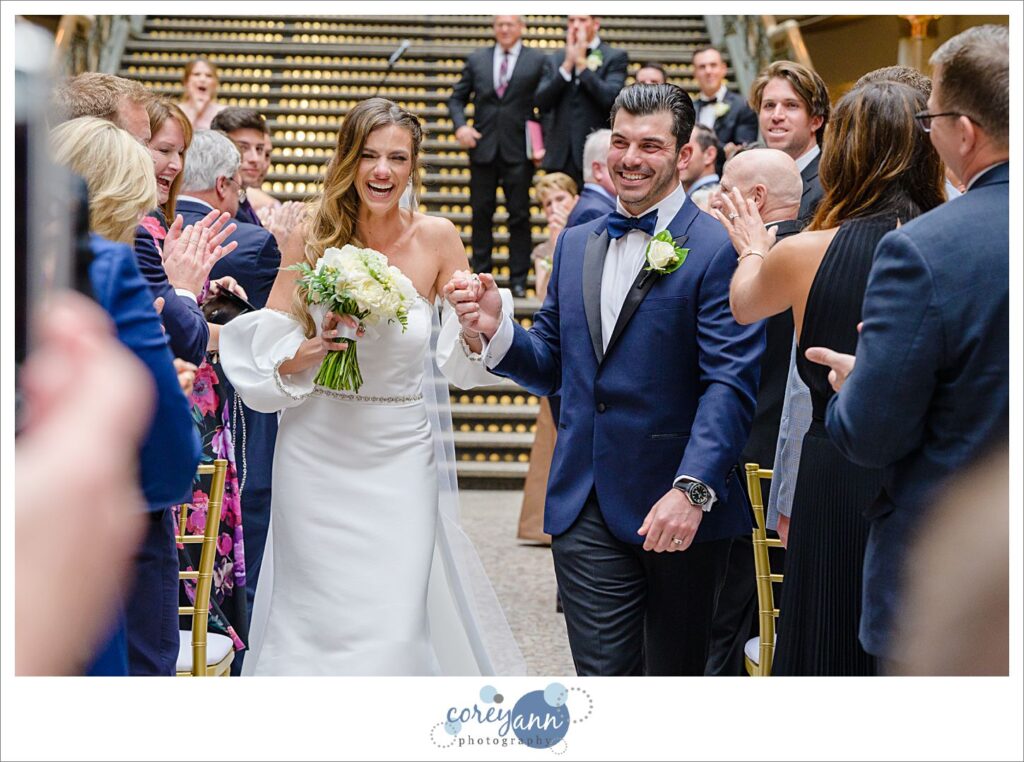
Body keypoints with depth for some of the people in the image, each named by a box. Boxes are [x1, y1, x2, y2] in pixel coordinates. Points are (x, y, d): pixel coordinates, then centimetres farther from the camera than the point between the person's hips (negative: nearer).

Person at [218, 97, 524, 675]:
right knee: (315, 618, 4)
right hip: (317, 453, 0)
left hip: (401, 457, 0)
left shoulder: (437, 239, -2)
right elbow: (265, 355, -2)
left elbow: (467, 359, 3)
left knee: (395, 623, -4)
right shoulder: (311, 239, -4)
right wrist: (310, 354, -21)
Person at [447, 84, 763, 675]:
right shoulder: (576, 244, 13)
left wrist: (693, 489, -28)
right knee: (603, 674, 0)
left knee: (676, 674, 12)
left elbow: (730, 384, -17)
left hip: (679, 513, -4)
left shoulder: (718, 250, -8)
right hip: (586, 511, 4)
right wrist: (497, 329, -4)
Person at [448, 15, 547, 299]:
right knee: (481, 213, 6)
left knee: (519, 215, 1)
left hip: (518, 150, -2)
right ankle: (480, 274, 15)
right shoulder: (477, 59, 10)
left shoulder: (537, 60, 2)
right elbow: (457, 98, 14)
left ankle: (518, 279, 6)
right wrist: (460, 125, -5)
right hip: (483, 148, 3)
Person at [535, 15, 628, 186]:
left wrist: (581, 62, -8)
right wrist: (568, 63, -6)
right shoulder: (554, 60, 13)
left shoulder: (615, 57, 3)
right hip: (560, 157, 3)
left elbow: (610, 98, -12)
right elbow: (542, 103, 1)